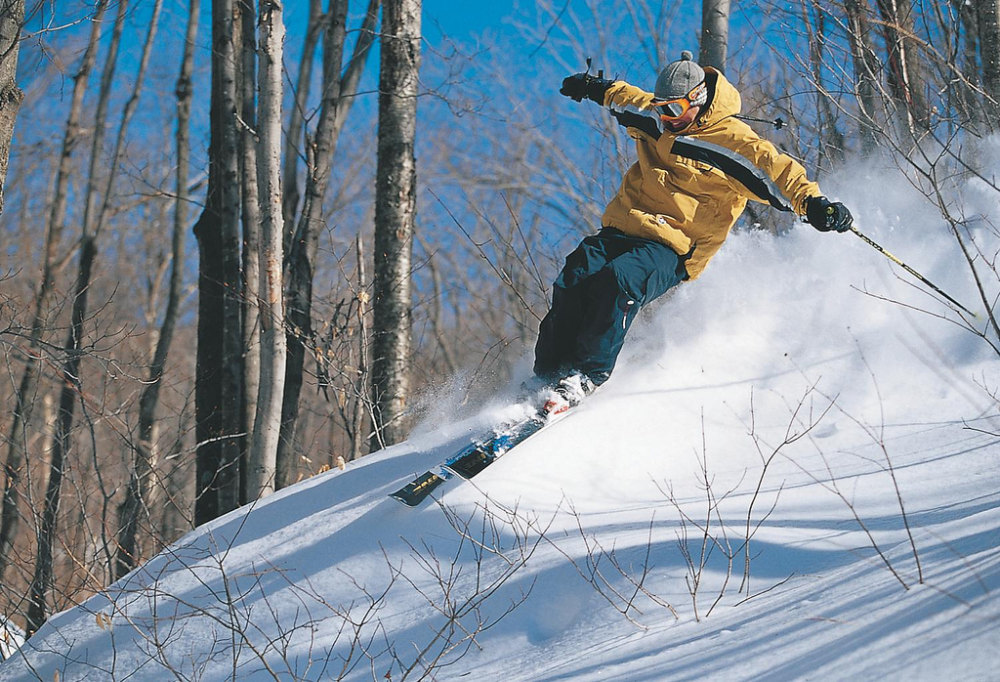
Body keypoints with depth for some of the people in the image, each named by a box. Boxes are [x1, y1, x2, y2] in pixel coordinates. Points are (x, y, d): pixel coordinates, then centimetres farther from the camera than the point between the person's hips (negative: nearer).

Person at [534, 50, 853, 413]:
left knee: (620, 282, -34)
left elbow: (775, 169, -15)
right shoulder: (657, 120, 15)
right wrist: (595, 88, 52)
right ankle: (548, 376, -17)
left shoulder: (734, 141, -5)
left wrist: (812, 201, -32)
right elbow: (625, 97, 37)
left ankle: (586, 375, -31)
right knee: (575, 278, -21)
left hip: (672, 249, -6)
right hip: (621, 229, 6)